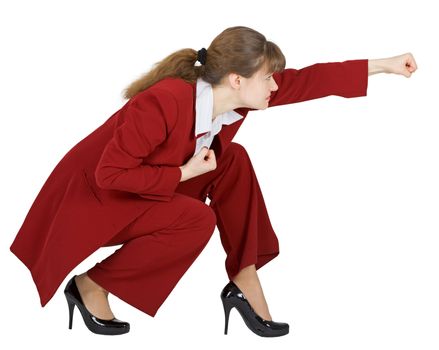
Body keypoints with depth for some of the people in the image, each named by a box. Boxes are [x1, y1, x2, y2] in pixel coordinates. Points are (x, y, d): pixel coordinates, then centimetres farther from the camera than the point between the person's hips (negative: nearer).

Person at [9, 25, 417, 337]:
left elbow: (304, 80, -4)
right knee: (196, 221, -27)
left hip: (144, 186, 8)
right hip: (93, 193, -8)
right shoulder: (164, 103, -34)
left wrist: (382, 65, -5)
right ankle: (91, 285, -11)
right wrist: (186, 173, -26)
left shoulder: (234, 97, -10)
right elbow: (109, 174, -30)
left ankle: (244, 279, -3)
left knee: (232, 161, -7)